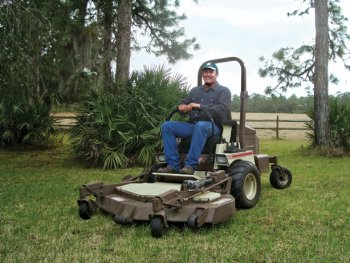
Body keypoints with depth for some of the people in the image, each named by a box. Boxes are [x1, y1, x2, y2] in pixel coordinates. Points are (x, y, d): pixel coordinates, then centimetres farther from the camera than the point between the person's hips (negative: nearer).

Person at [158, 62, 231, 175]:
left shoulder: (224, 91, 6)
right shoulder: (195, 90, 23)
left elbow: (221, 110, -11)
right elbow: (183, 104, 21)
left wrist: (198, 106, -20)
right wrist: (182, 106, -6)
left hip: (212, 126, -5)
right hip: (192, 125, 6)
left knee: (200, 125, -40)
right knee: (166, 126, -16)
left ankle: (190, 165, -39)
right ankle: (173, 165, -23)